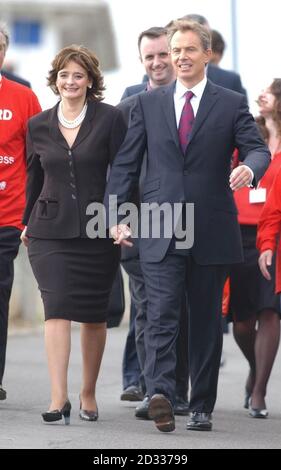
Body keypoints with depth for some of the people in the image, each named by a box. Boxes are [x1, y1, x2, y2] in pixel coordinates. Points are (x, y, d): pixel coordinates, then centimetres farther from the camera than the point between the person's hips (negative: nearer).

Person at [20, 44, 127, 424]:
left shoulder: (110, 119, -2)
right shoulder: (38, 126, 8)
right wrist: (28, 221, 19)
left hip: (97, 230, -1)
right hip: (51, 229, 1)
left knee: (94, 315, 6)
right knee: (57, 309, -11)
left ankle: (88, 394, 22)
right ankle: (59, 398, -16)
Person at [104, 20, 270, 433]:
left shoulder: (231, 104, 6)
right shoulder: (147, 104, 9)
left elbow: (258, 148, -2)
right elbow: (126, 163, 9)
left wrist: (249, 167, -26)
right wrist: (115, 214, 0)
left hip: (212, 232, 0)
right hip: (161, 230, 0)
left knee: (206, 320, 7)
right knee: (161, 314, -13)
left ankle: (202, 407, 14)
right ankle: (160, 393, -25)